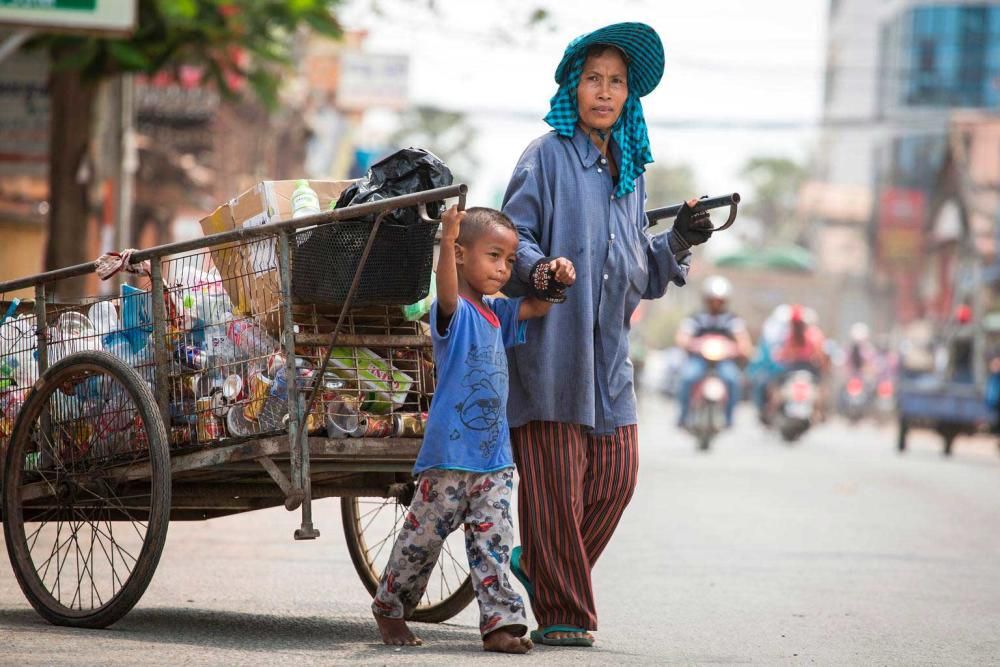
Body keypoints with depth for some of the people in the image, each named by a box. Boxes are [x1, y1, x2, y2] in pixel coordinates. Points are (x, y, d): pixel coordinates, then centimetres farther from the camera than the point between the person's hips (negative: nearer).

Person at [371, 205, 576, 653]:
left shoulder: (496, 314, 14)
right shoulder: (454, 312, -10)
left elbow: (537, 308, 25)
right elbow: (447, 293, -32)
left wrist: (559, 281, 3)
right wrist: (447, 241, -47)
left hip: (494, 457, 7)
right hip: (449, 452, -7)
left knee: (493, 542, 0)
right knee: (423, 537, 4)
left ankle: (500, 622, -3)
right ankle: (389, 607, 21)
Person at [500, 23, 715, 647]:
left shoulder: (630, 170, 18)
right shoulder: (547, 156, -1)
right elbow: (514, 236, -7)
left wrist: (679, 241, 3)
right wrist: (535, 270, -26)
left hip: (607, 348, 6)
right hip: (550, 338, -6)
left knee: (615, 475, 3)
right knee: (554, 481, -6)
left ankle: (536, 564, 24)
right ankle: (562, 614, 2)